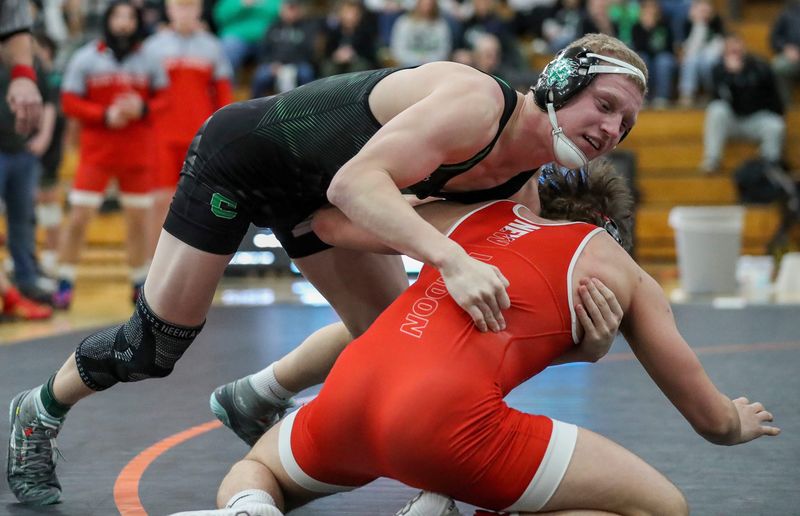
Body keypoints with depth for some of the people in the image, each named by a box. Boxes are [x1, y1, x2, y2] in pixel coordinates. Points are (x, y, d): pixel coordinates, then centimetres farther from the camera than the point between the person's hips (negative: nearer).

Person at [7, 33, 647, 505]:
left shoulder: (521, 190, -9)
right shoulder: (476, 103, -35)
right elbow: (356, 181, -45)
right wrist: (450, 258, -56)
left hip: (309, 197, 8)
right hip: (243, 150, -8)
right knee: (157, 343, -2)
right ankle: (39, 413, 25)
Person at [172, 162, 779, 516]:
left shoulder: (478, 214, 26)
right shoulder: (625, 272, 18)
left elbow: (333, 221, 29)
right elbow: (712, 419, 25)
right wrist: (739, 423, 50)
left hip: (348, 391, 5)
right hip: (448, 416, -4)